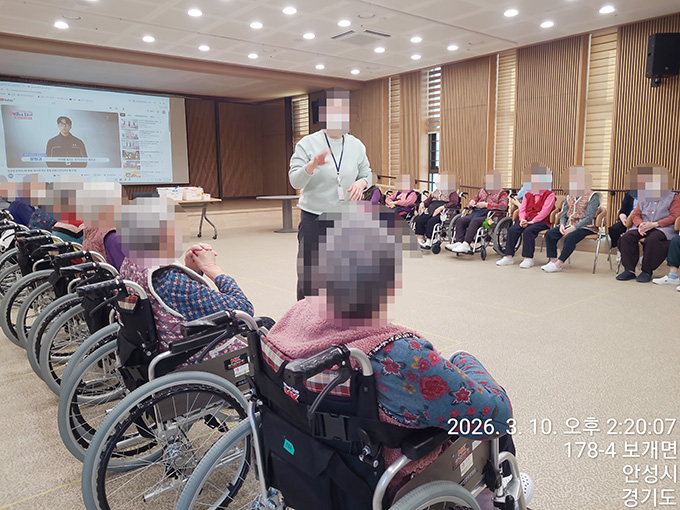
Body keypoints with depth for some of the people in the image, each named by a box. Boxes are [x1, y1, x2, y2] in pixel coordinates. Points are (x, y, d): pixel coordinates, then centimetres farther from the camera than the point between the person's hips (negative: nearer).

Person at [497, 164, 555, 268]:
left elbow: (545, 210, -11)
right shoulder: (528, 195, 22)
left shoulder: (550, 194, 2)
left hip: (541, 221, -6)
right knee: (512, 230, -20)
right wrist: (522, 219, -9)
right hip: (526, 220, 6)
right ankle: (509, 257, -19)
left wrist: (533, 221, -19)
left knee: (528, 231, -34)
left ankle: (528, 258, -30)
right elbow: (522, 209, 13)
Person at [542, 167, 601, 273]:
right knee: (549, 234, -16)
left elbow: (588, 218, -15)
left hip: (586, 227, -7)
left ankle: (558, 264, -27)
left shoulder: (593, 196, -6)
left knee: (570, 237, -36)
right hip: (569, 225, 7)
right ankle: (552, 261, -15)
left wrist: (574, 227, -24)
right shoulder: (569, 196, 15)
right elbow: (563, 214, 13)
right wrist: (562, 224, -8)